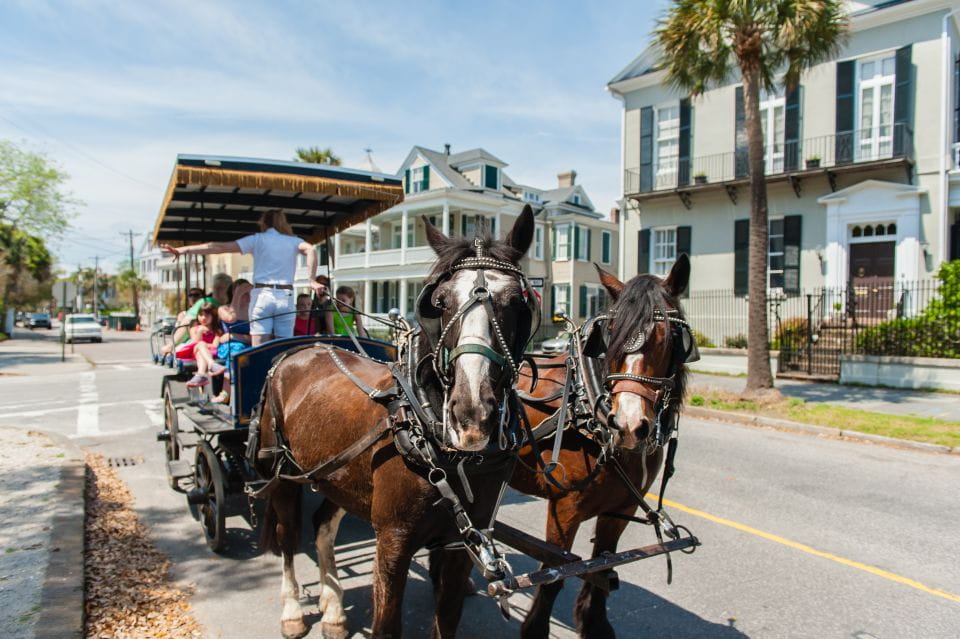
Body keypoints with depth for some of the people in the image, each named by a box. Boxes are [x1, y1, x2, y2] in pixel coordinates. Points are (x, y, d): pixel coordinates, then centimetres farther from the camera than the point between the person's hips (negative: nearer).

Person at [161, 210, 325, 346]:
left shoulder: (258, 239, 9)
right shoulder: (293, 241, 13)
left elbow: (221, 247, 2)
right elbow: (311, 250, -9)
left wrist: (183, 250, 2)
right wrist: (312, 280, -11)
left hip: (262, 294, -1)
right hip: (286, 297, 1)